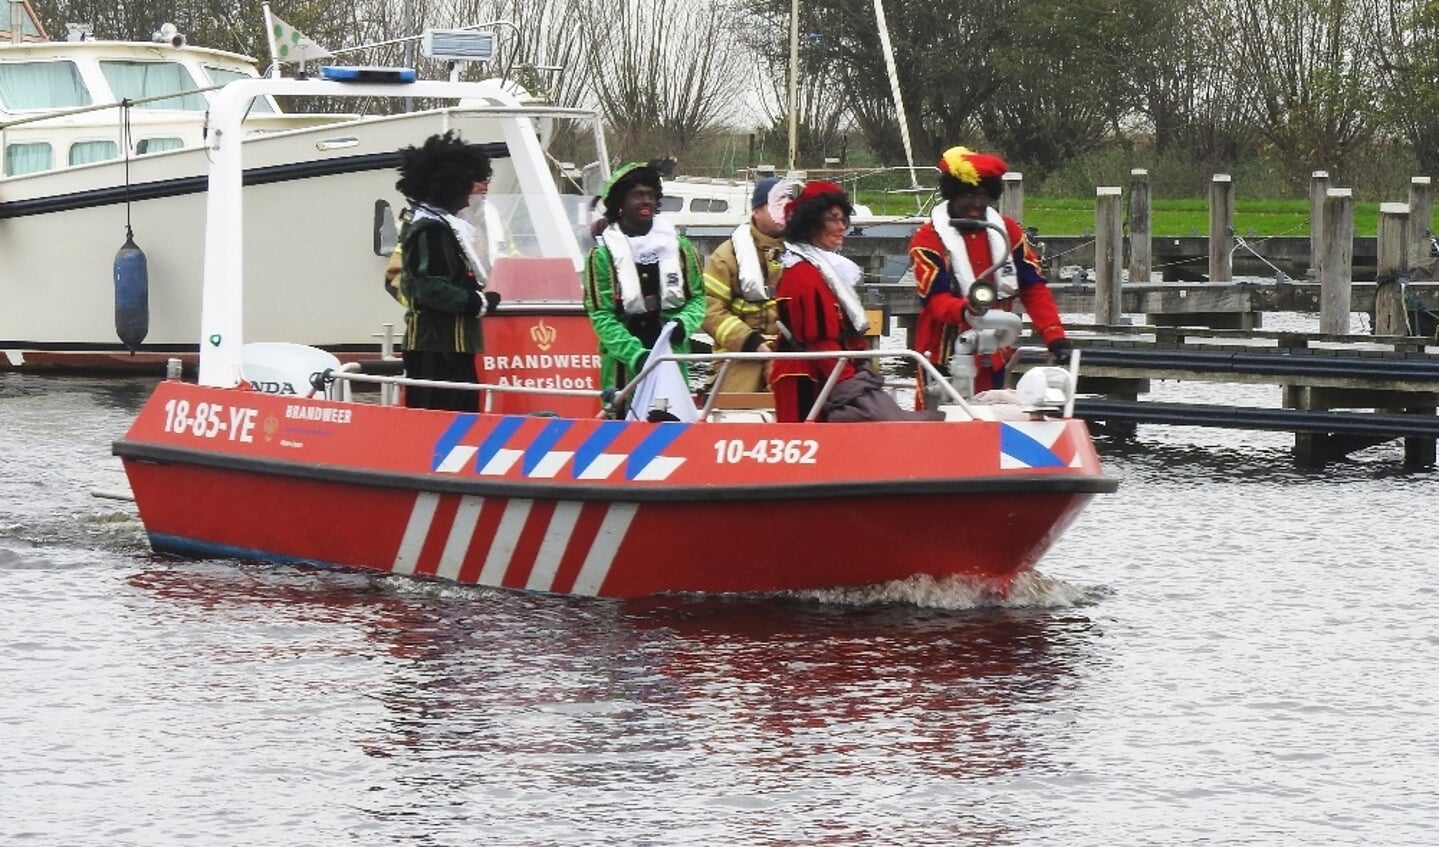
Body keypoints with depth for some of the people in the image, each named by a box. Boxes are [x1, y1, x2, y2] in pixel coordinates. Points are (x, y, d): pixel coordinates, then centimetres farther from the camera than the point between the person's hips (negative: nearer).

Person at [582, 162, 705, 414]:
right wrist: (635, 354, -19)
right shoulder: (603, 254, -1)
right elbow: (601, 315, -6)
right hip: (623, 367, -3)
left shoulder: (678, 246, 10)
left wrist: (683, 324, -10)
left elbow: (697, 298, 13)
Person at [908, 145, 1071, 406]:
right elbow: (936, 298, -17)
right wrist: (964, 310, -39)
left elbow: (1034, 288, 6)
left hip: (994, 358, 5)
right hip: (948, 358, -5)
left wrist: (1055, 336, -7)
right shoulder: (928, 239, -7)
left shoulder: (1008, 231, 7)